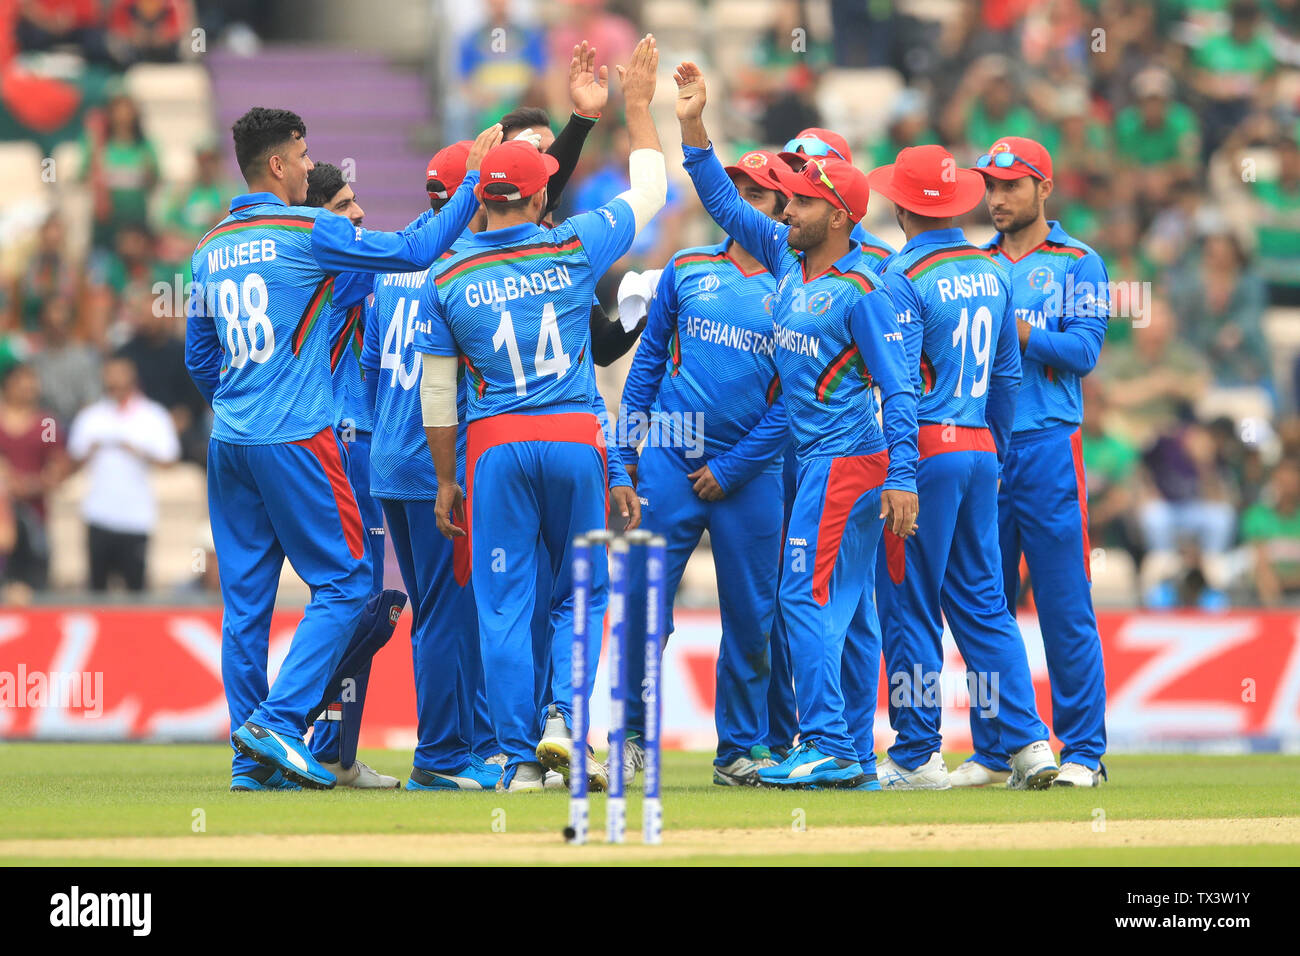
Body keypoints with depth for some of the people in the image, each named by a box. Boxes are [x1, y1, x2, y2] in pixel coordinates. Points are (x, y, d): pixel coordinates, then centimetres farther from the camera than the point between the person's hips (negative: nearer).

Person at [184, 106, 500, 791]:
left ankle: (250, 759, 7)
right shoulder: (307, 232, -8)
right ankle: (279, 721, -13)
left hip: (228, 444, 7)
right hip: (296, 441, -7)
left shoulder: (211, 250, 13)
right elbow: (414, 250, -8)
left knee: (244, 599, 7)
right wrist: (474, 179, 0)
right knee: (344, 584, -1)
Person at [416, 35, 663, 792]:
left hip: (494, 447, 0)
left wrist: (446, 480, 14)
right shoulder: (574, 249, -2)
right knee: (583, 590, 13)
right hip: (578, 438, 0)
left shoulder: (449, 281, 1)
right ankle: (563, 717, -7)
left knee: (505, 603, 4)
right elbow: (650, 192, 13)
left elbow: (438, 396, 5)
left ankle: (520, 757, 0)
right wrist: (639, 105, 23)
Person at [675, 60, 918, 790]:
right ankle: (856, 759, 12)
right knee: (849, 607, 10)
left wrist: (902, 478, -23)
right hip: (821, 457, 9)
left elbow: (898, 388, -17)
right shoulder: (789, 259, 9)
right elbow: (725, 203, 17)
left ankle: (828, 747, -13)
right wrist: (693, 127, 8)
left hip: (849, 459, -9)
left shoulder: (861, 291, -15)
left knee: (810, 594, -12)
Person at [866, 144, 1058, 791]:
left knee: (908, 603, 0)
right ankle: (1028, 743, 4)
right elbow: (1008, 375, 17)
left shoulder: (904, 280, -12)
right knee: (981, 601, 10)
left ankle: (917, 754, 2)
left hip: (927, 452, -7)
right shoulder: (991, 272, 11)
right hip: (982, 451, 7)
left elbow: (901, 389, -17)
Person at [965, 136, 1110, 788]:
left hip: (1047, 444, -4)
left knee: (1065, 605, -5)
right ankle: (991, 752, 12)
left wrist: (1010, 329, -14)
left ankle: (1083, 752, -2)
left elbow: (1084, 350, -8)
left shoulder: (1078, 264, 5)